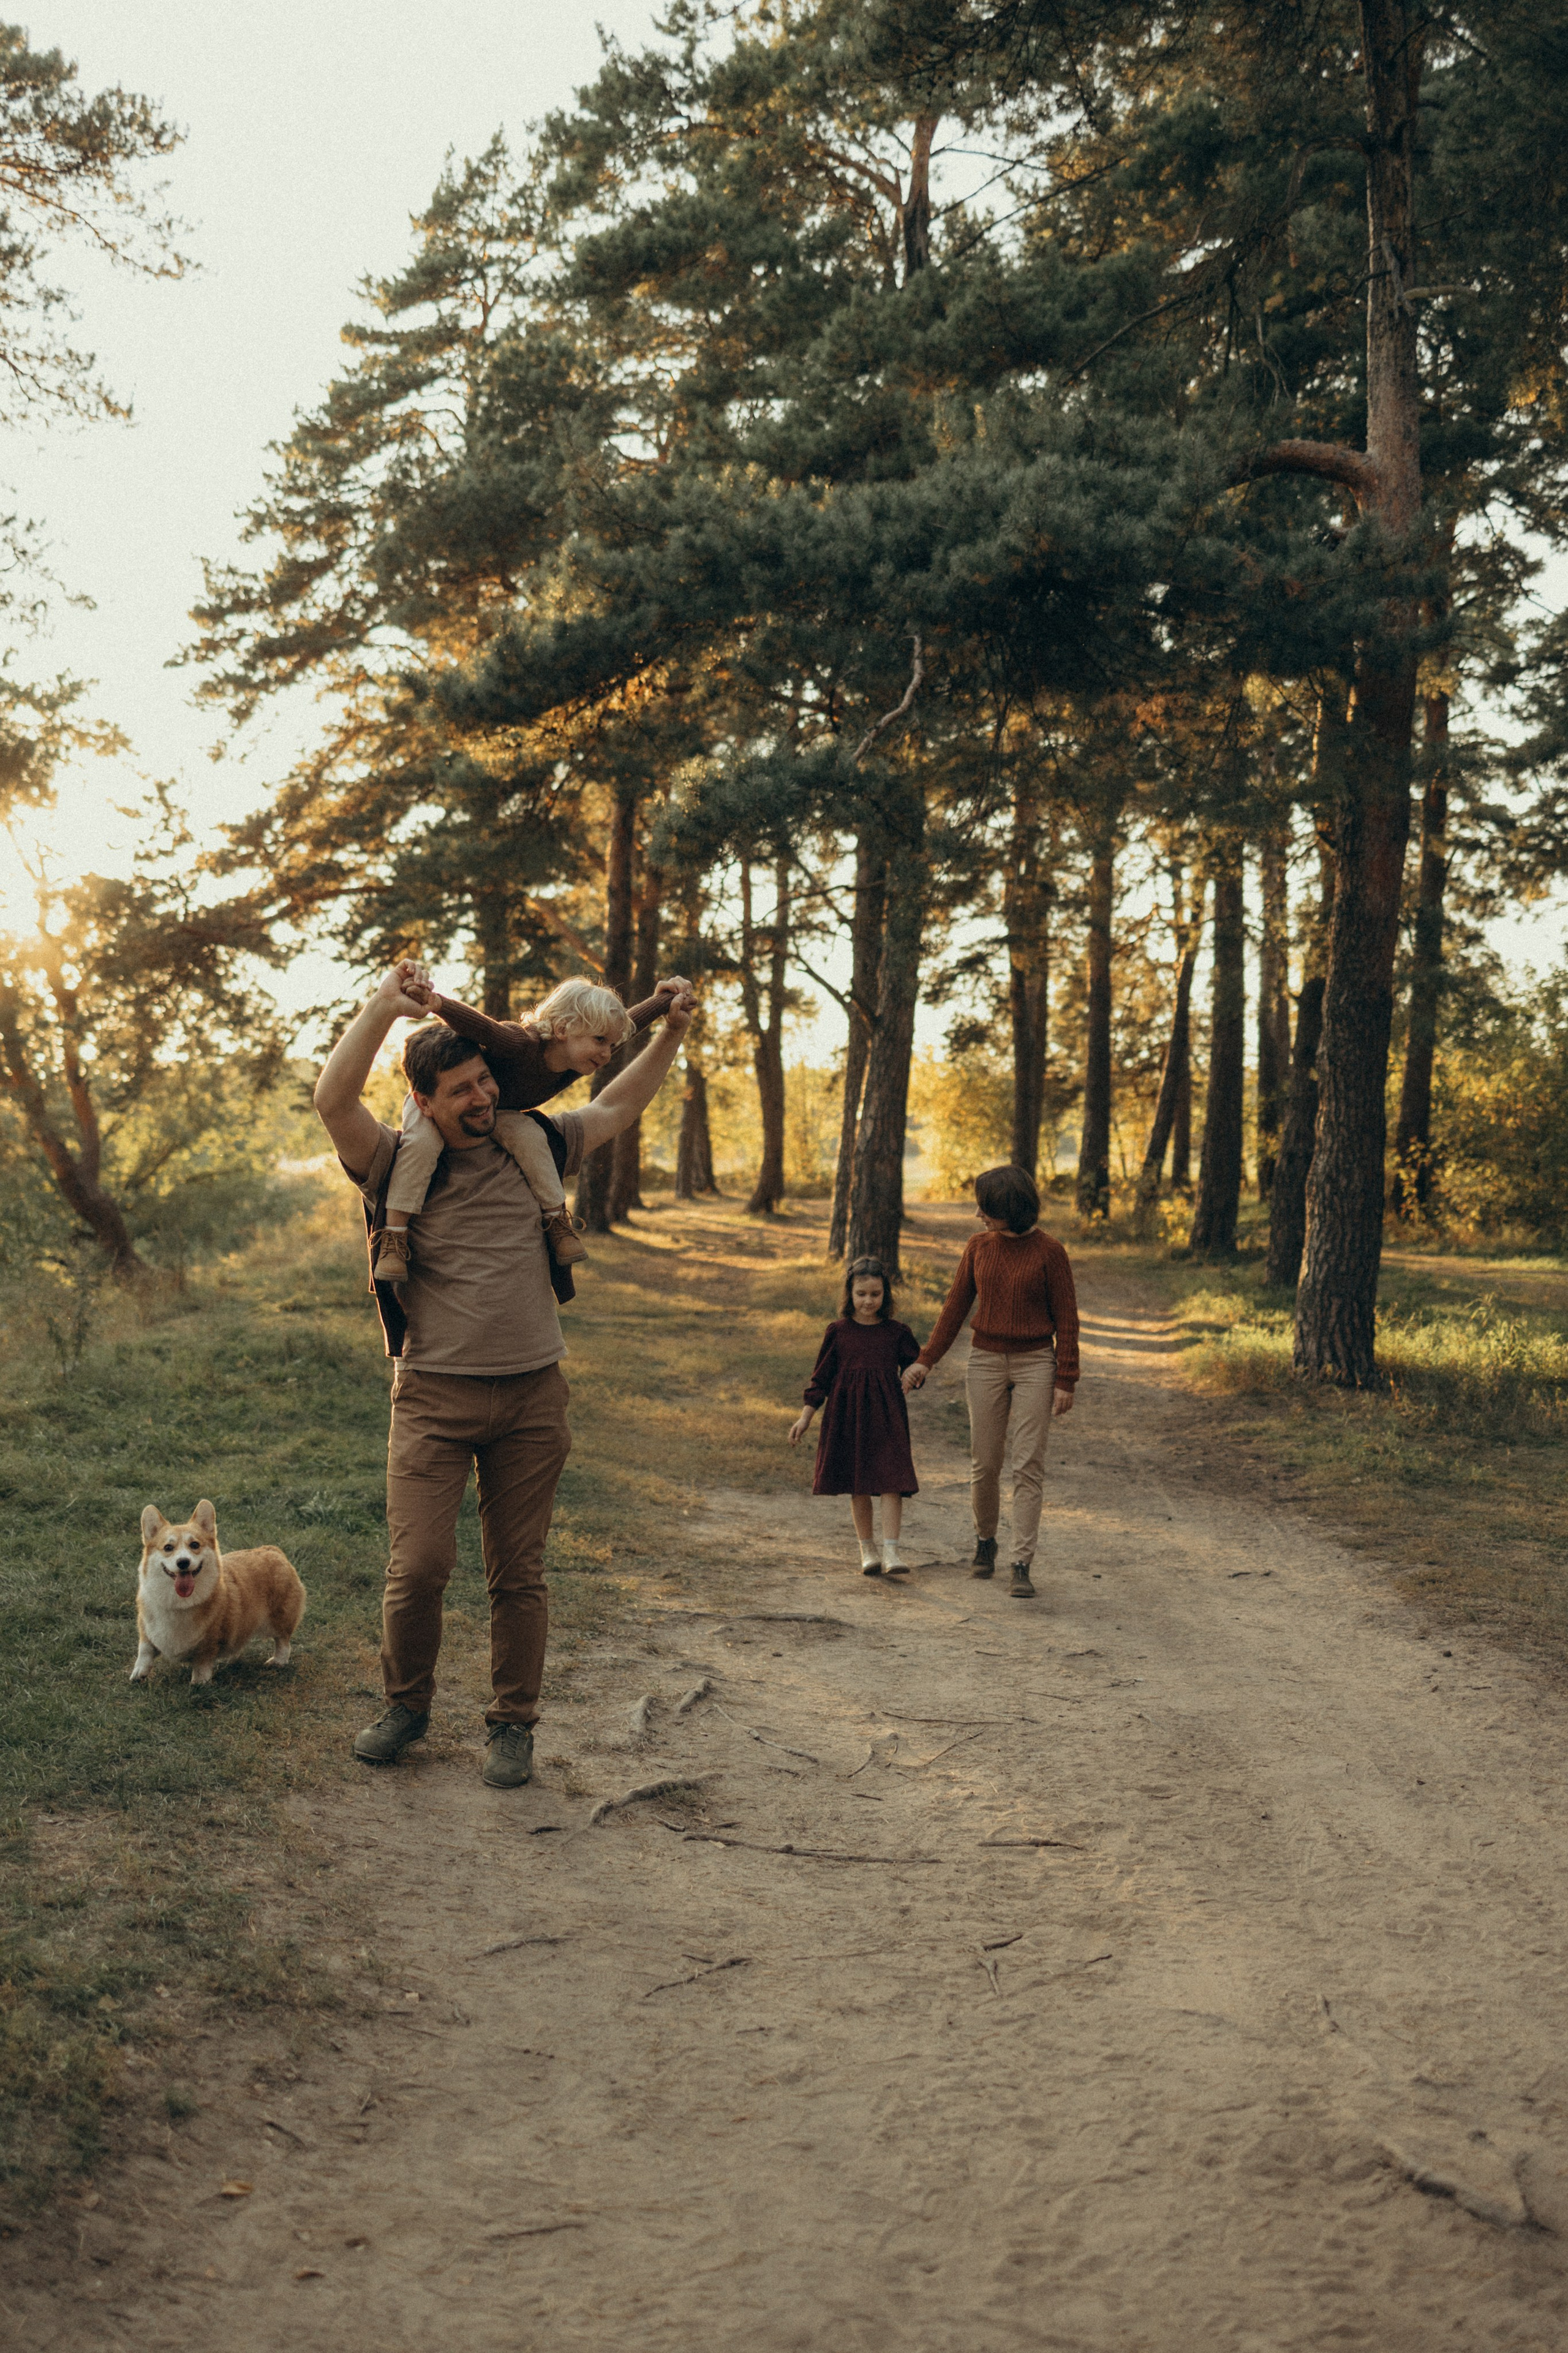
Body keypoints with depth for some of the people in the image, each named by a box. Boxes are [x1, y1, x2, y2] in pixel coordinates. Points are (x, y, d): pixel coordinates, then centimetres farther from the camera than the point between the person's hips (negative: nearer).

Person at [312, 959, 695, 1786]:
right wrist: (384, 1006, -19)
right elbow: (333, 1099, -18)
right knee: (419, 1564, -7)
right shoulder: (398, 1167, -1)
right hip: (435, 1394, -2)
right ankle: (405, 1704, 18)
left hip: (532, 1397, 3)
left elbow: (618, 1105, 23)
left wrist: (670, 1035, 13)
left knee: (518, 1573, 7)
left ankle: (513, 1725, 20)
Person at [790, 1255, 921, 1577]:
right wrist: (805, 1417, 5)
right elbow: (821, 1377, 7)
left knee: (891, 1481, -11)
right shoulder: (838, 1333, 2)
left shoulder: (897, 1333, 2)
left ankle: (891, 1550, -8)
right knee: (858, 1486, 8)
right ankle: (867, 1549, 21)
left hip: (887, 1417, -1)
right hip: (848, 1416, 1)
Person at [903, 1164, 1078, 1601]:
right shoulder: (979, 1247, 2)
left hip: (1035, 1365, -3)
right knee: (984, 1463, 7)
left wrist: (1066, 1381, -9)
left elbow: (1065, 1317, -5)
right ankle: (985, 1540, 32)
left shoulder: (1049, 1251, -8)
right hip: (986, 1363, 3)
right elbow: (956, 1307, 8)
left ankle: (1022, 1566, -7)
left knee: (1028, 1466, -9)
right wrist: (926, 1361, 4)